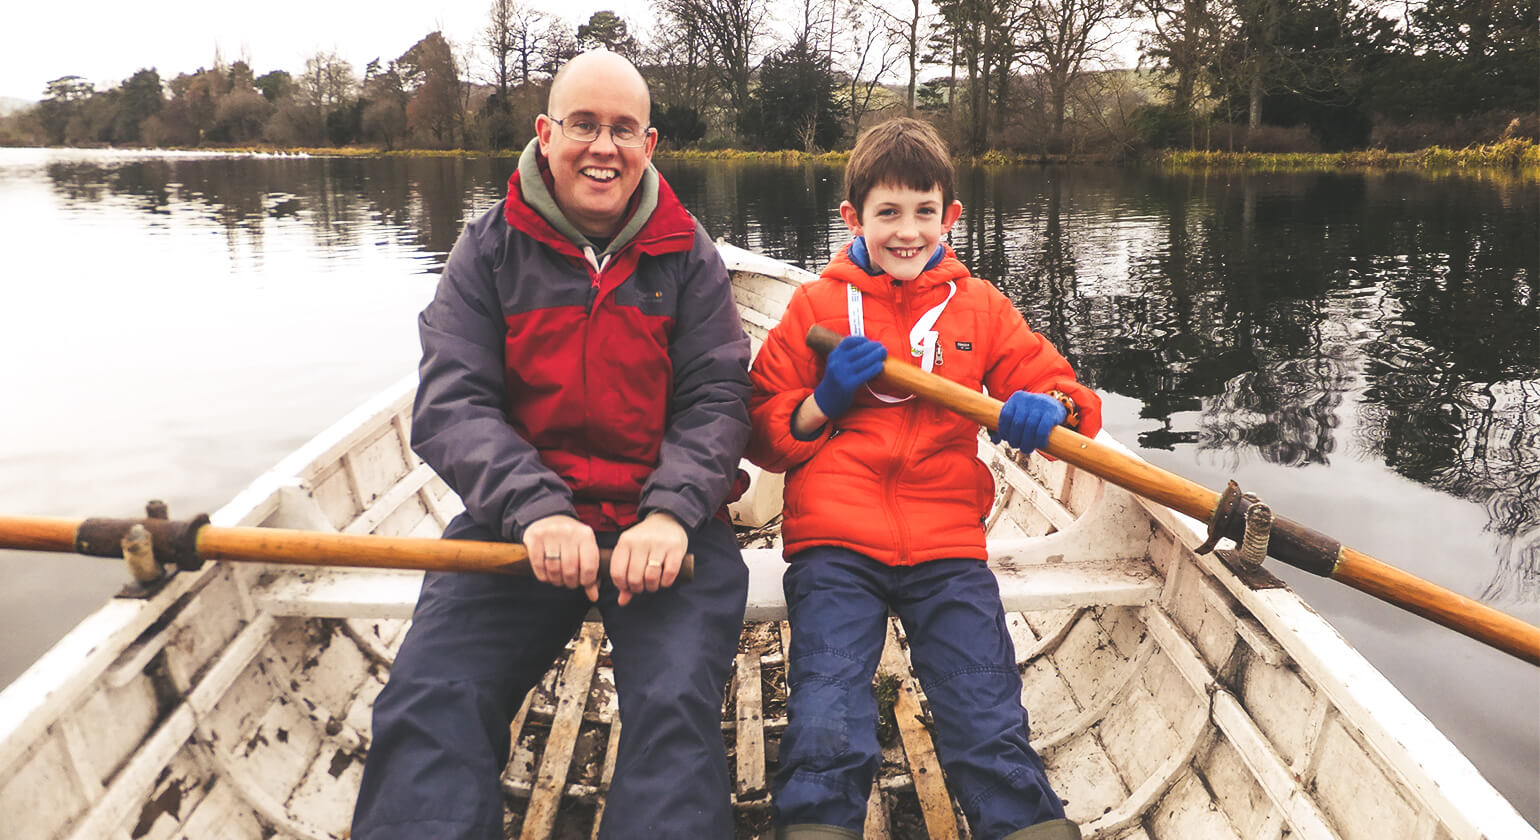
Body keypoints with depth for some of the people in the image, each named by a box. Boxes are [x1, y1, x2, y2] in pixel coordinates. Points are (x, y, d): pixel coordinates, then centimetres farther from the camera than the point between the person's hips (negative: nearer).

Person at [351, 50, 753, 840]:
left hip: (660, 520, 0)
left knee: (676, 706, -23)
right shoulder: (489, 249, 6)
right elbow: (448, 405, -4)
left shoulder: (686, 256, 7)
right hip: (519, 521, 1)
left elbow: (716, 399, 0)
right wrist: (535, 508, -22)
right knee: (428, 703, -19)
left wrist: (670, 513, -20)